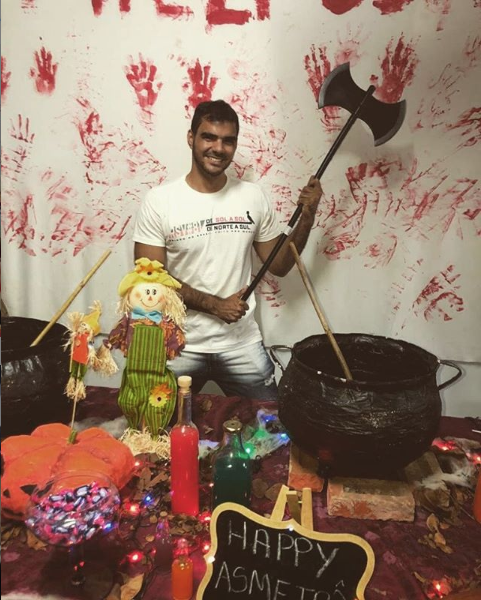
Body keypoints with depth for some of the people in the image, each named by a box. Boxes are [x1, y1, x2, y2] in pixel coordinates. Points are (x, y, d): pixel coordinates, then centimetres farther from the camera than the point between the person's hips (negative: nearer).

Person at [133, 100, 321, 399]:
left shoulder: (254, 197, -1)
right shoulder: (159, 201, -9)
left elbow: (279, 266, 4)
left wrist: (307, 217, -8)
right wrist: (214, 304, -15)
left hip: (242, 345, 2)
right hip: (180, 347, -1)